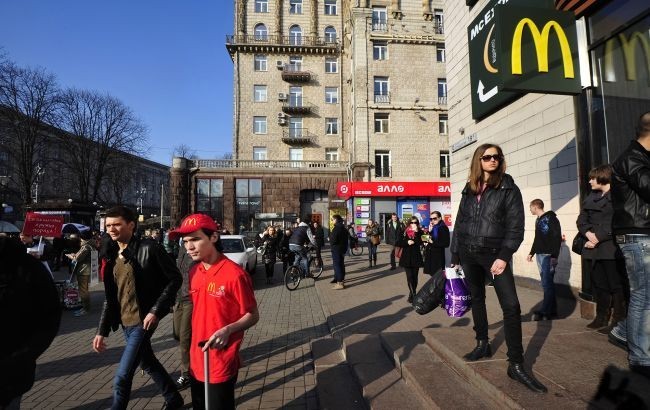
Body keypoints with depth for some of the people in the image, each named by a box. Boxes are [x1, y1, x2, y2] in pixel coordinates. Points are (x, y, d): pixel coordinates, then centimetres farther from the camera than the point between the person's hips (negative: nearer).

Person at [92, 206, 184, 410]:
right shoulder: (112, 257, 7)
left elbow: (175, 279, -15)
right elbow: (110, 298, 11)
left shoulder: (148, 248, -15)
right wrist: (102, 331, 7)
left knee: (122, 377, -5)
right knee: (148, 363, 21)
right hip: (125, 322, 8)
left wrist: (156, 310, -19)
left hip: (143, 320, -8)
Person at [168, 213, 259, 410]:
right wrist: (193, 347, 13)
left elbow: (253, 316, -13)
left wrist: (228, 330, -29)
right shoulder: (194, 272, 3)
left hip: (222, 365, -7)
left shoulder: (234, 274, -20)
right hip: (196, 362, 7)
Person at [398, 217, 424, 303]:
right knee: (410, 277, -7)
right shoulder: (404, 232, 3)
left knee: (414, 277, 5)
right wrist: (407, 242, -13)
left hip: (416, 257, 0)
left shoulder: (419, 232, 2)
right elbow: (398, 243, 1)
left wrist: (416, 232, -18)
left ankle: (411, 295, 17)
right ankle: (414, 295, -5)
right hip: (406, 258, 0)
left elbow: (420, 242, -13)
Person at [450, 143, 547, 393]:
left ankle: (516, 365, -2)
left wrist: (503, 256, -17)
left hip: (494, 252, -4)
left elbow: (515, 226, -7)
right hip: (468, 252, 4)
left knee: (511, 306, -10)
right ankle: (483, 345, 30)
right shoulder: (468, 190, 10)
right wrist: (455, 257, 9)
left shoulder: (508, 188, 0)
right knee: (477, 298, 14)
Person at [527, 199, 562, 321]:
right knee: (547, 283, 10)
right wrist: (531, 253, 22)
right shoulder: (538, 220, 16)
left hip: (548, 256, -8)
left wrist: (554, 256, -20)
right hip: (539, 255, 8)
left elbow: (557, 238, -15)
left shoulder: (550, 218, -9)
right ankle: (552, 310, 17)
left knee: (547, 284, -8)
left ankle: (545, 311, -6)